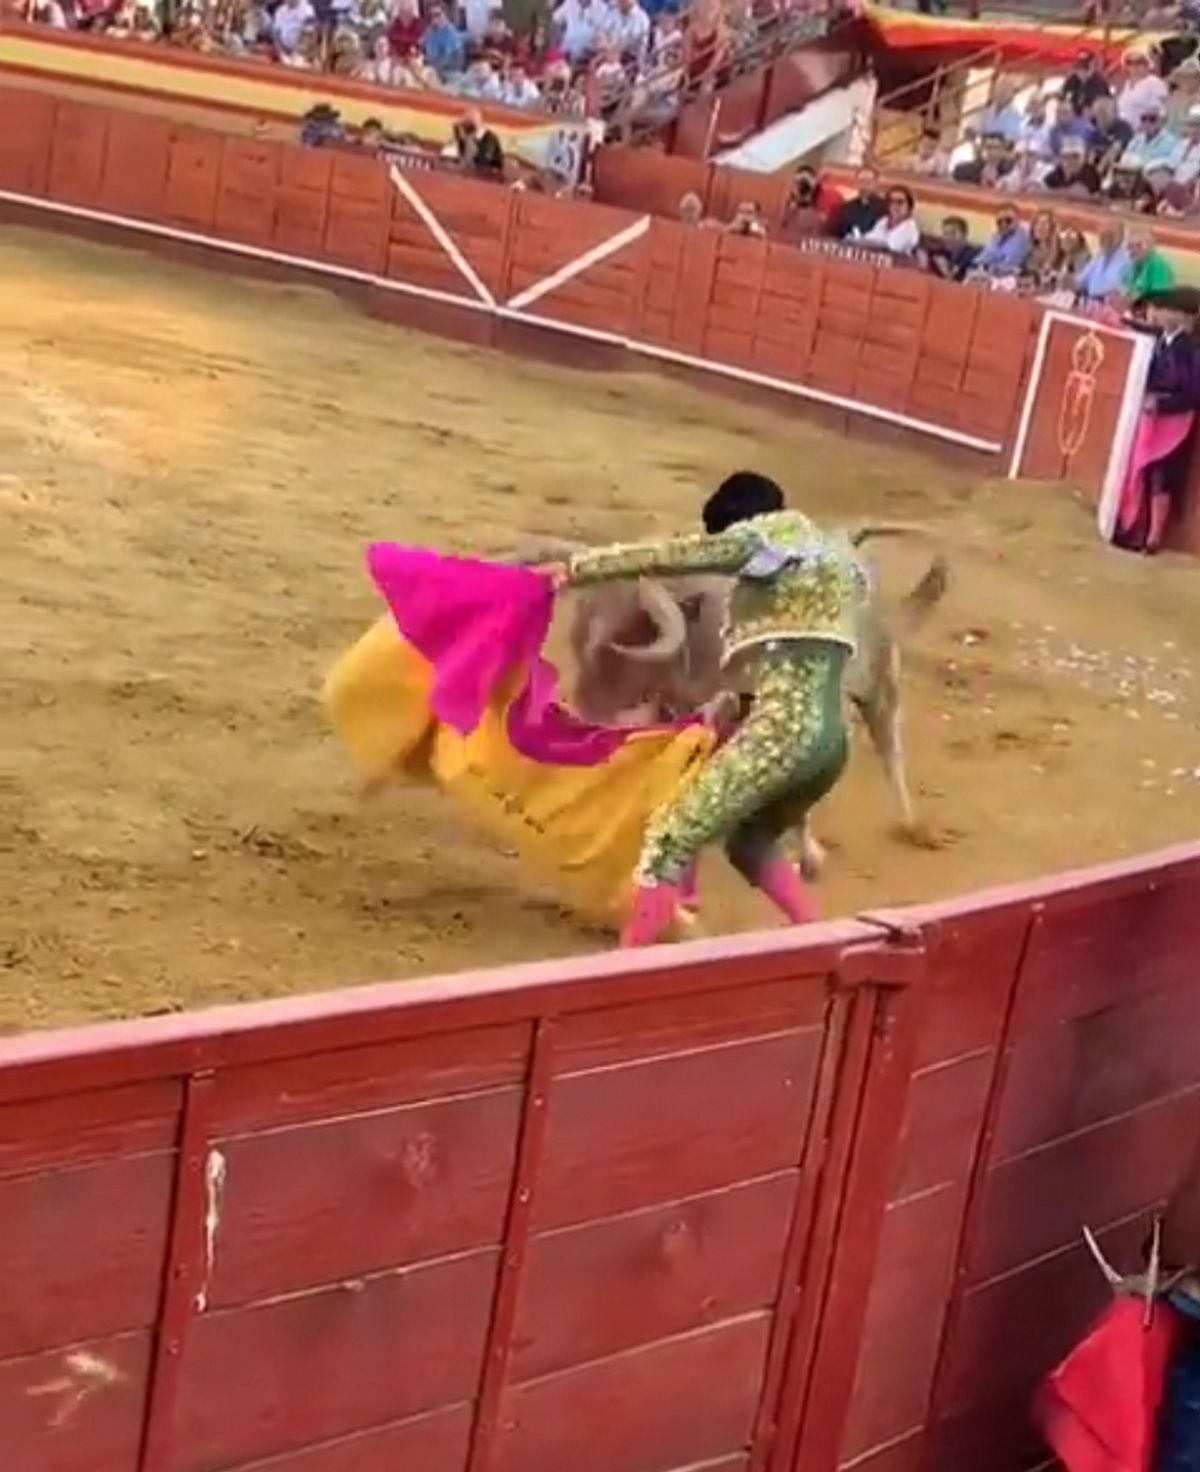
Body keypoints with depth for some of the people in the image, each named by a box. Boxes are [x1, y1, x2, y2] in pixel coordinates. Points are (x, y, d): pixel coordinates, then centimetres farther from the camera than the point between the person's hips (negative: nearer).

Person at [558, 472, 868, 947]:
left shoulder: (772, 534, 2)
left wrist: (581, 565, 6)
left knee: (671, 838, -4)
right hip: (830, 741, 9)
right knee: (749, 844, 29)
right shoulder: (828, 551, 25)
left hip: (783, 732, -9)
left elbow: (668, 555, -1)